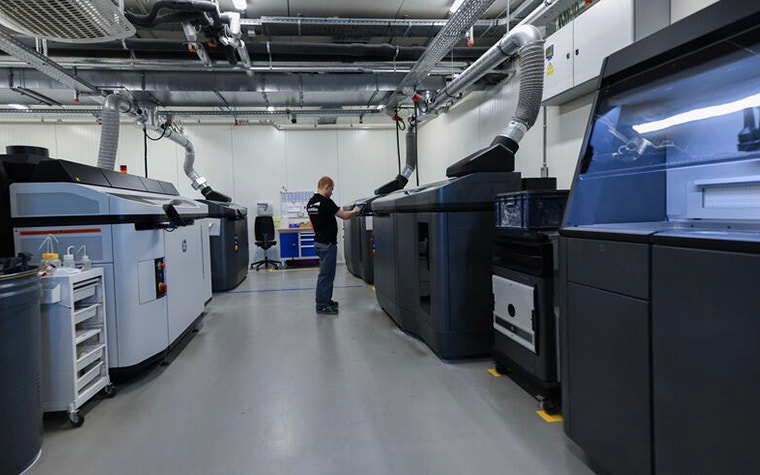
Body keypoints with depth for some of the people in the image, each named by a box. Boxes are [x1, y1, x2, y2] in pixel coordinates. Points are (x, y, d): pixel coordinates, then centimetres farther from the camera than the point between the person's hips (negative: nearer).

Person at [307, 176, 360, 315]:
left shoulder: (310, 203, 9)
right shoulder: (326, 202, -18)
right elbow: (345, 216, -13)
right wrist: (355, 211, 5)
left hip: (319, 241, 10)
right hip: (327, 243, -10)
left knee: (327, 273, 17)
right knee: (326, 274, -5)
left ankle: (326, 301, 24)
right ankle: (322, 306, 0)